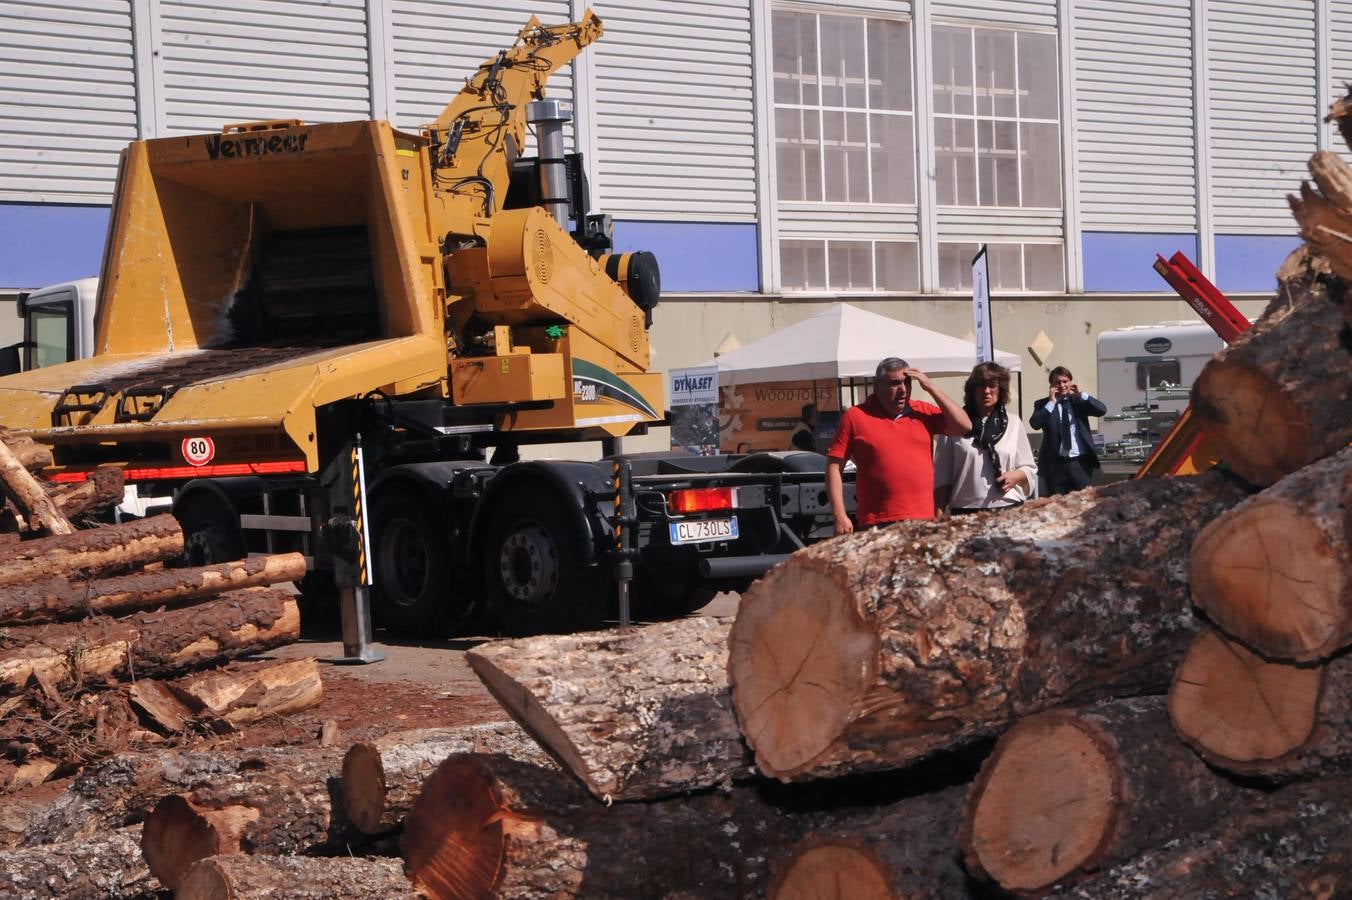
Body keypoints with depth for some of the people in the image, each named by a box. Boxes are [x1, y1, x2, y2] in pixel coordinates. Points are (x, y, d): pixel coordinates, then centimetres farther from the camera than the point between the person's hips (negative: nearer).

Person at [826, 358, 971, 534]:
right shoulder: (855, 417, 2)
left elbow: (964, 426, 3)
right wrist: (840, 516, -8)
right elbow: (834, 467, 0)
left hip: (923, 521, 3)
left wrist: (931, 387, 0)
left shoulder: (923, 412, 12)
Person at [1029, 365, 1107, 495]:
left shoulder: (1079, 400, 10)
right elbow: (1035, 423, -13)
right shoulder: (1042, 404, 5)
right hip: (1055, 464, -1)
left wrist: (1082, 394, -8)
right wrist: (1051, 403, -12)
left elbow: (1102, 410, -4)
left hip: (1081, 462, 1)